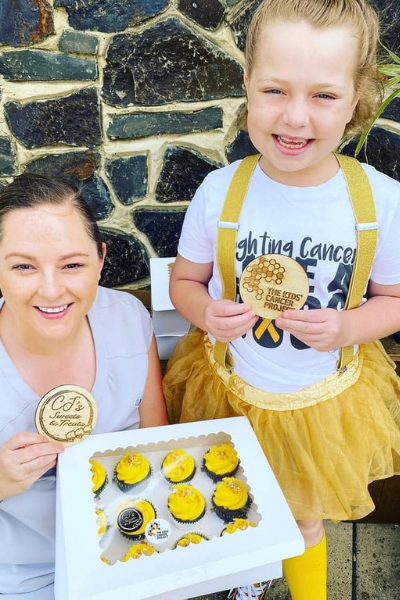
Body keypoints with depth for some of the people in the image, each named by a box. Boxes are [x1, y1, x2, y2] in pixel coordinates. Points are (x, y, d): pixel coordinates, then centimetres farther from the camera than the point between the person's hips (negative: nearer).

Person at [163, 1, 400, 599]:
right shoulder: (220, 190, -18)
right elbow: (184, 280, -3)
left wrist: (346, 329, -24)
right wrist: (206, 313, -24)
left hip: (323, 402, 0)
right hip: (229, 389, 1)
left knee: (305, 520, 25)